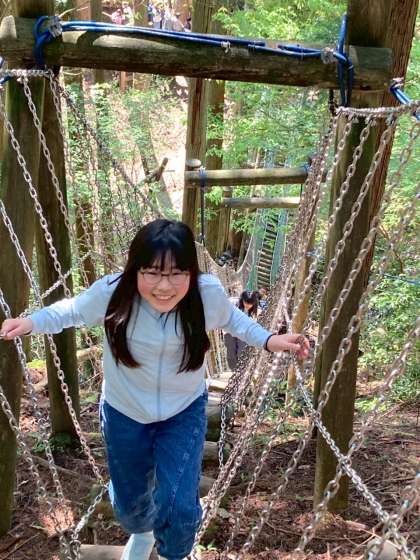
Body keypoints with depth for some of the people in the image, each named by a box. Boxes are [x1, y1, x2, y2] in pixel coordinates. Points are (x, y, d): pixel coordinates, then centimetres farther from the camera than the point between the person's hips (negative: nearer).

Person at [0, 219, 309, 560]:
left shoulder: (209, 293, -25)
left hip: (185, 411, 0)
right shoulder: (111, 292, -28)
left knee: (179, 507, -10)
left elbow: (231, 318, 0)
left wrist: (268, 340, -13)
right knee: (129, 503, 22)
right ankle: (142, 532, 62)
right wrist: (31, 322, -20)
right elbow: (73, 311, -6)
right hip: (124, 412, 1)